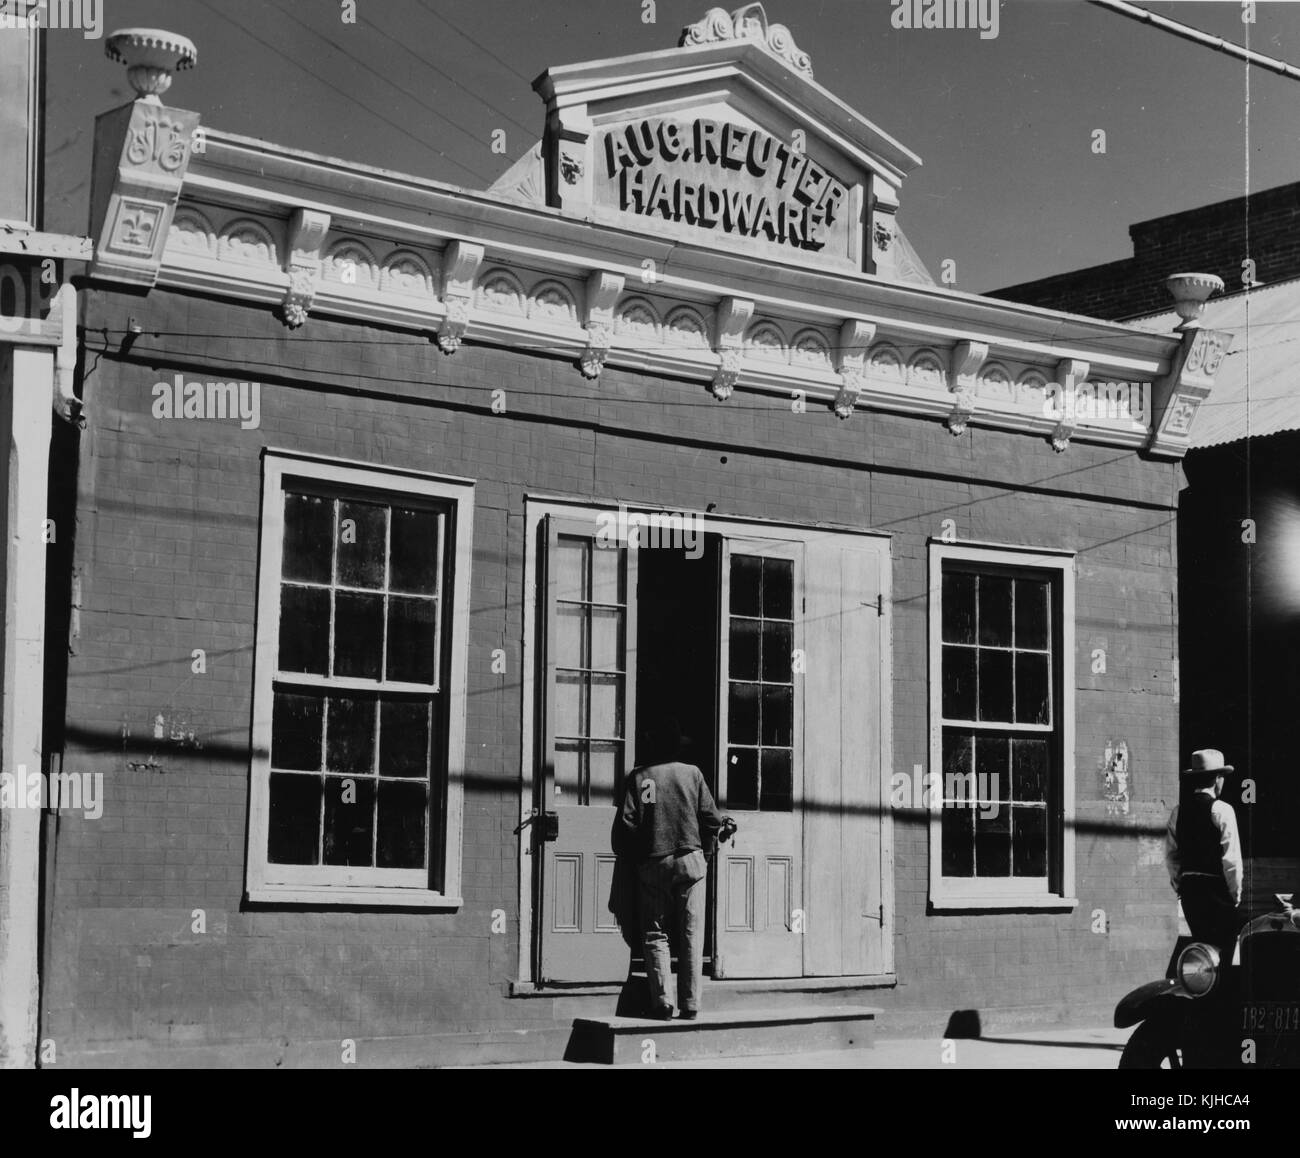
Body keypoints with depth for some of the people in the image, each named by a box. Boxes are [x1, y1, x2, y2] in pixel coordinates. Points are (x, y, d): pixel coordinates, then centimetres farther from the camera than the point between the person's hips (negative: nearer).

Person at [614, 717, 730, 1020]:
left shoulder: (639, 777, -1)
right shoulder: (692, 773, 1)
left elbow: (626, 822, -7)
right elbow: (711, 818, 1)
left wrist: (632, 857, 8)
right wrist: (706, 846, 19)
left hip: (652, 864, 0)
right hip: (690, 860, 0)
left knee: (656, 934, 5)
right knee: (691, 935, 4)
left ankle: (661, 1002, -6)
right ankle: (690, 1005, 0)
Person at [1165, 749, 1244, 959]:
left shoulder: (1179, 811, 6)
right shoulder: (1221, 810, -10)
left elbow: (1171, 855, 9)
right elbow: (1231, 857, -12)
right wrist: (1236, 893, -1)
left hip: (1188, 888, 6)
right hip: (1216, 887, -6)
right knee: (1222, 948, 1)